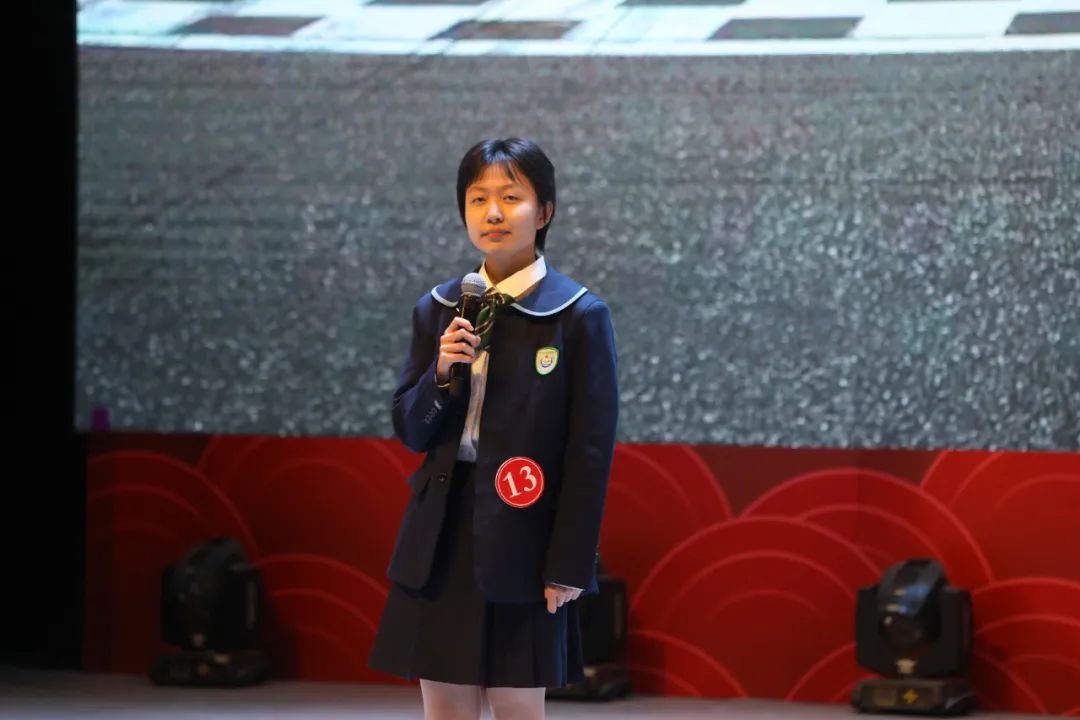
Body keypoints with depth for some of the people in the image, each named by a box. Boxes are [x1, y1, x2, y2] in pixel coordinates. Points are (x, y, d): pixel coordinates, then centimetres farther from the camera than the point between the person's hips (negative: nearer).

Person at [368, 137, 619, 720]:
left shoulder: (578, 316, -6)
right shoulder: (437, 310, 8)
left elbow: (591, 451, -7)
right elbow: (409, 432, 10)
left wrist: (570, 564, -11)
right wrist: (440, 374, -11)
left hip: (520, 538, -4)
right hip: (442, 538, 4)